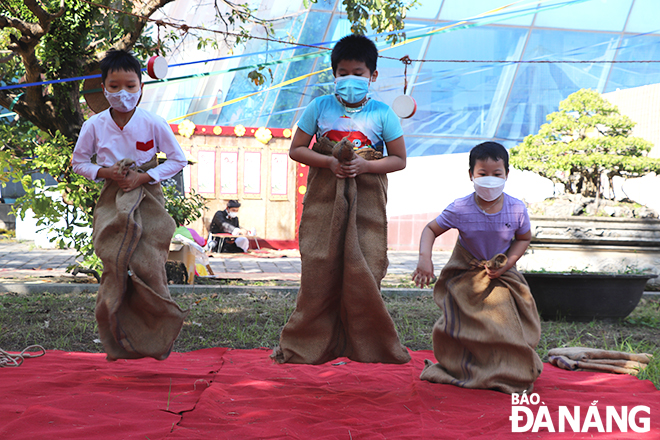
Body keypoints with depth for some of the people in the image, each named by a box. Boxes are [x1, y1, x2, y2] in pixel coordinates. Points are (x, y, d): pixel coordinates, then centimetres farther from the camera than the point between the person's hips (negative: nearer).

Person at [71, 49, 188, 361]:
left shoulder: (154, 124, -6)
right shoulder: (94, 126, -1)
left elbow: (178, 160, 1)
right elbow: (79, 162, 11)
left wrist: (144, 177, -10)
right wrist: (104, 172, -9)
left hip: (148, 201, -1)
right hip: (112, 202, 1)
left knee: (148, 266, -10)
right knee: (114, 266, -6)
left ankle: (157, 339, 8)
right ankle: (117, 344, 7)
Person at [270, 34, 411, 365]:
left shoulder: (382, 114, 2)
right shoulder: (320, 107, 3)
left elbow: (399, 159, 3)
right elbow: (296, 149, 3)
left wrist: (364, 165, -13)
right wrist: (330, 162, -13)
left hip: (366, 200, 0)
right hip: (324, 200, 1)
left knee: (363, 273, -2)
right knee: (319, 271, 1)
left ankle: (369, 347, 12)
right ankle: (306, 347, 12)